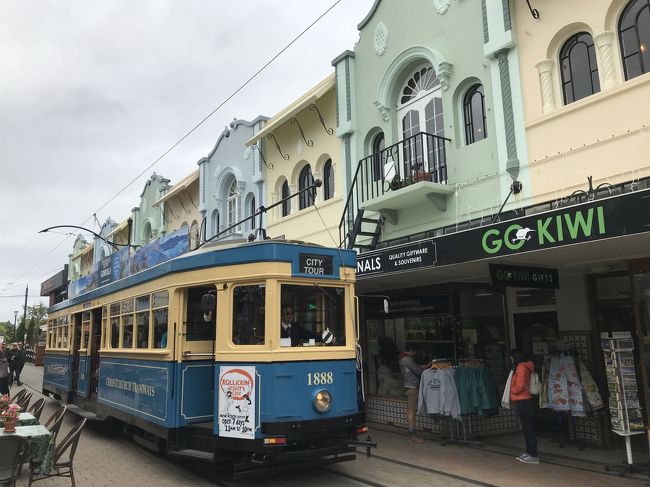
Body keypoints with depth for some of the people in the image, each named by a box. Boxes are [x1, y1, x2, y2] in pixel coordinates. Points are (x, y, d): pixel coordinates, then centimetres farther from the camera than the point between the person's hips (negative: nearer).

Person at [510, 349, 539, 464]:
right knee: (527, 428, 14)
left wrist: (511, 390, -3)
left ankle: (534, 455, -2)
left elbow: (519, 386, -20)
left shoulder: (521, 367, -14)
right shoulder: (524, 367, 15)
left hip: (523, 402, -10)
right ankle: (529, 452, 22)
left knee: (528, 429, -5)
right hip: (523, 401, 10)